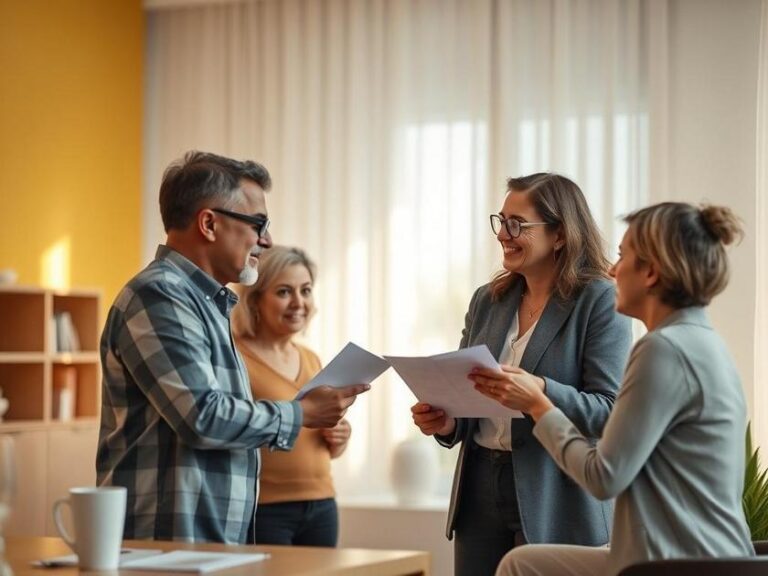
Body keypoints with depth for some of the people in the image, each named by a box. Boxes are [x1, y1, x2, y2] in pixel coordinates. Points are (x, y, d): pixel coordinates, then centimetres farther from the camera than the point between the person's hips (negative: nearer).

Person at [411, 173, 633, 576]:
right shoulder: (487, 300, 11)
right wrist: (446, 423, -6)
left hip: (556, 501, -5)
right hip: (481, 488, 5)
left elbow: (609, 410, -13)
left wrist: (541, 391, -29)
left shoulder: (601, 301, -7)